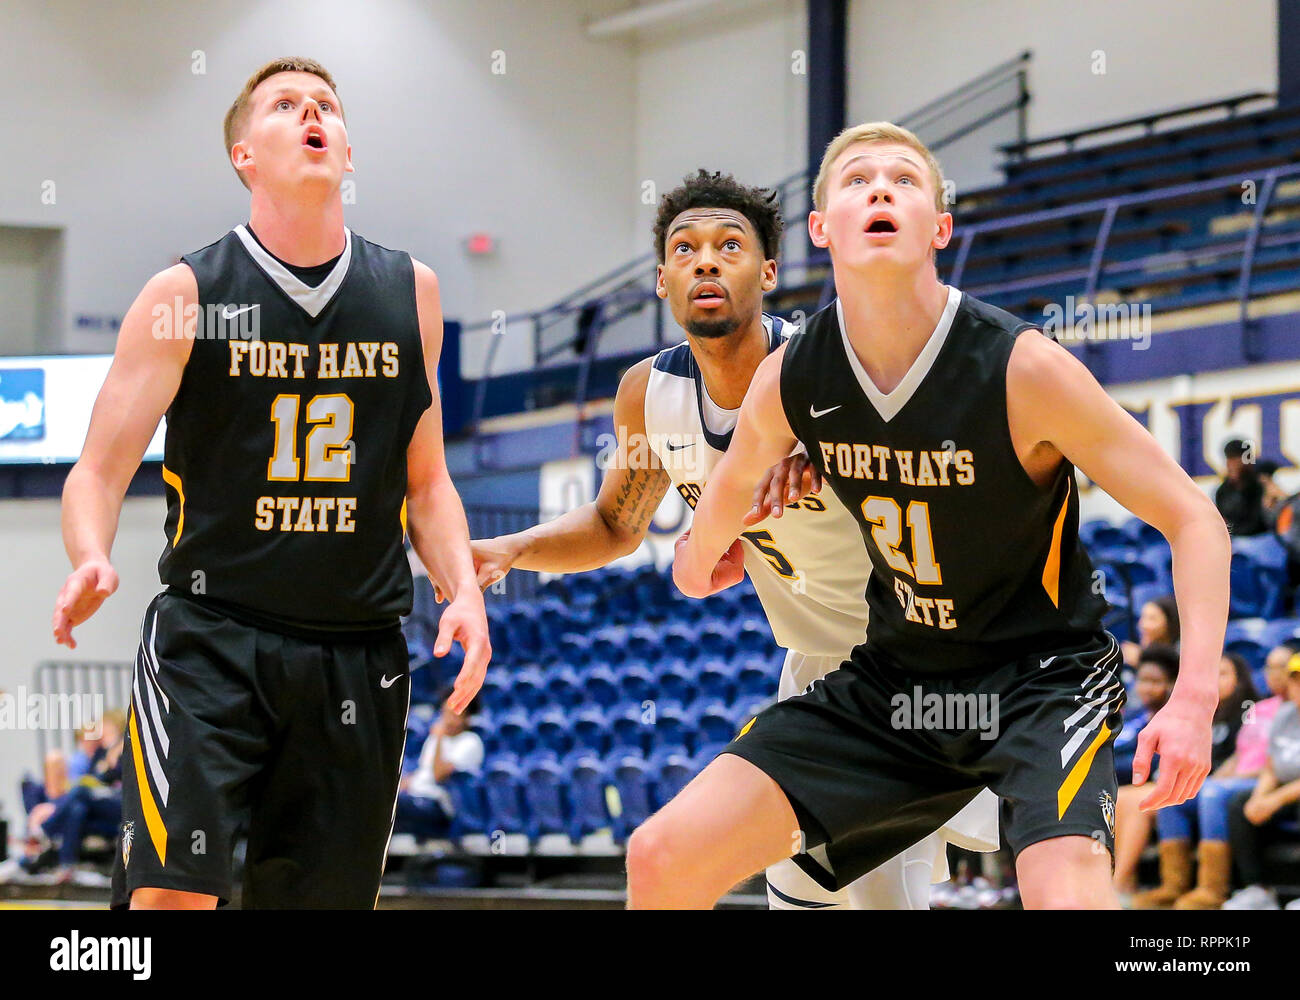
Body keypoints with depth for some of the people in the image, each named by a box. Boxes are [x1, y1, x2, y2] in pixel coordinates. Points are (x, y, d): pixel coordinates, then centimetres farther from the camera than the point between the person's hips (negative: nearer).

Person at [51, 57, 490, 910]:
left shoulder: (410, 292, 9)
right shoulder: (186, 294, -2)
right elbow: (101, 468, -2)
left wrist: (465, 589, 0)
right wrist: (91, 563, -23)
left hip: (360, 658, 4)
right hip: (211, 638, -4)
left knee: (321, 897, 5)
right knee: (170, 893, -19)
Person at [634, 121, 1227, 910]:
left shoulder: (1023, 369, -22)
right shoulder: (788, 382, -9)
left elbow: (1194, 522, -18)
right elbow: (737, 478, 18)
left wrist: (1193, 698, -31)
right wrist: (704, 555, 36)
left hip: (1041, 675, -4)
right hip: (896, 678, 5)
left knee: (1067, 897, -33)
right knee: (662, 859, -5)